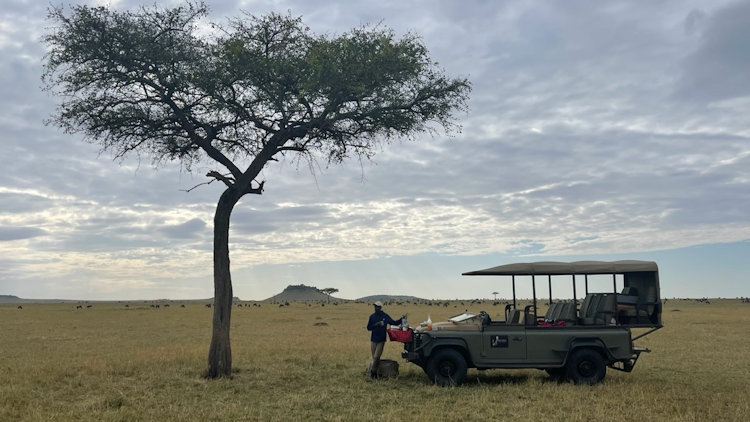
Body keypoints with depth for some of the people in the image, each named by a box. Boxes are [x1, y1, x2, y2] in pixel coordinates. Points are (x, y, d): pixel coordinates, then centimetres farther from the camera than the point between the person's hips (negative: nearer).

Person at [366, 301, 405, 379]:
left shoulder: (385, 316, -1)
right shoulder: (372, 316, 3)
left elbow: (394, 323, 5)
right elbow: (368, 328, 1)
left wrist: (402, 319, -8)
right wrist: (376, 324, -14)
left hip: (381, 340, -2)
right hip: (373, 340, 2)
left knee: (376, 357, -11)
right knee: (374, 357, 5)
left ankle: (373, 370, 8)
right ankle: (375, 373, 17)